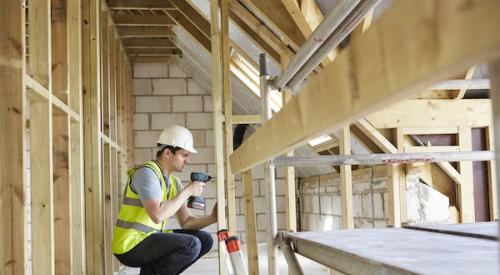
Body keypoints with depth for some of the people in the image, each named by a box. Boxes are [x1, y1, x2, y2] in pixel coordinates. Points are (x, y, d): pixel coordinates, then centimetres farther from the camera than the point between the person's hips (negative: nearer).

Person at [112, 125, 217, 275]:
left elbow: (186, 222, 10)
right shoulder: (147, 173, -17)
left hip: (150, 239, 9)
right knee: (191, 245, -24)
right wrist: (188, 191, -20)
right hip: (130, 245, -9)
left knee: (205, 239, 4)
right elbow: (157, 215, -30)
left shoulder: (174, 181, 10)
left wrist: (211, 218, -9)